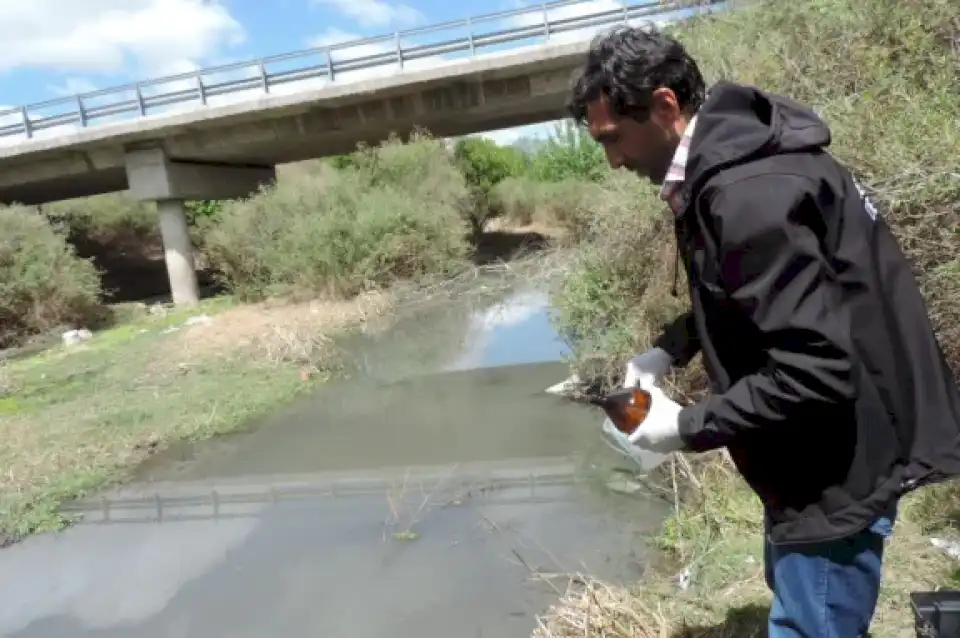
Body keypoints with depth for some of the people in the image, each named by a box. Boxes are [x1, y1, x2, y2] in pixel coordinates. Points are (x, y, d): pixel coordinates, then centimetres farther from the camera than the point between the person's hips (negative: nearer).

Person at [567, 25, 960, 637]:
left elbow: (817, 370, -31)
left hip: (839, 464, -10)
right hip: (814, 452, 10)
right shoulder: (729, 159, 2)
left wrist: (688, 428, -21)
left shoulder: (749, 194, -30)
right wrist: (670, 348, 3)